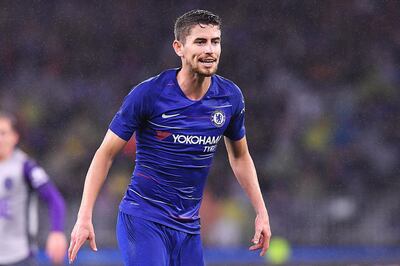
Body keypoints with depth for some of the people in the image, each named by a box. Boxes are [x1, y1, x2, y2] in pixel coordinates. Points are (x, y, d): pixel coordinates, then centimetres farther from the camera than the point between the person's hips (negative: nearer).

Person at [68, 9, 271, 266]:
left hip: (188, 226, 5)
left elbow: (240, 156, 18)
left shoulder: (230, 97, 1)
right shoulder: (148, 93, -13)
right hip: (142, 219, -5)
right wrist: (84, 218, -12)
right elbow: (106, 153, -7)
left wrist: (261, 211, 13)